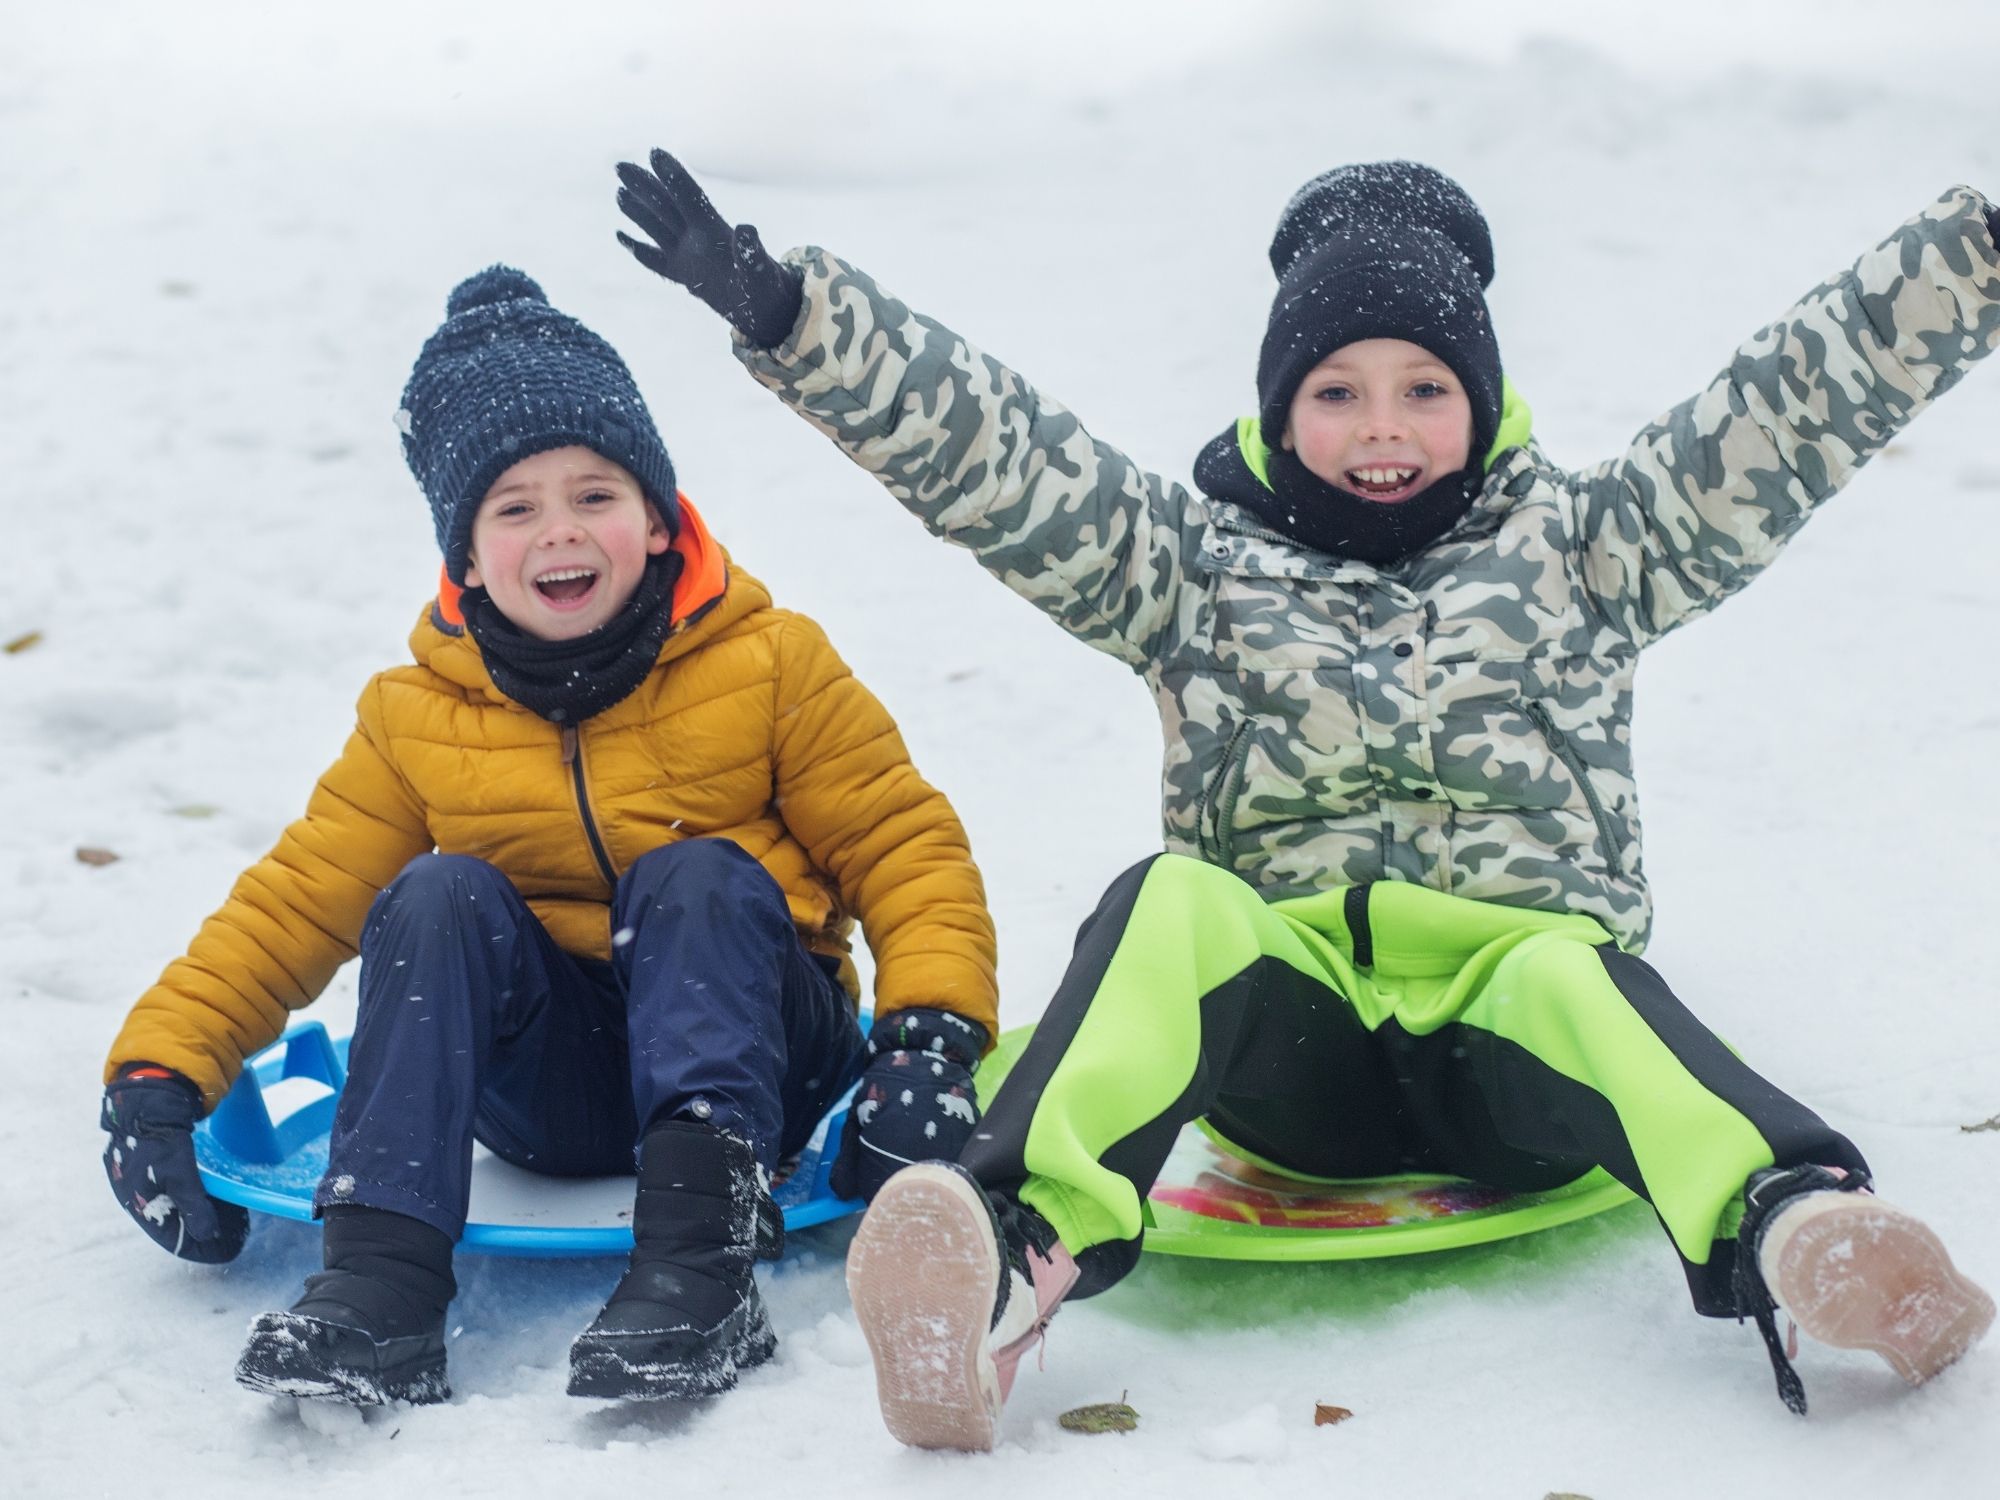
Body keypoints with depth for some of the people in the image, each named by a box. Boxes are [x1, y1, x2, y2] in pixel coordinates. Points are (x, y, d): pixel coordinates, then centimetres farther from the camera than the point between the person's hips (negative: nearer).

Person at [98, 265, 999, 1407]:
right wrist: (159, 1073, -8)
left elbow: (908, 850, -4)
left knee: (699, 877, -30)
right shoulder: (419, 714, 2)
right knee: (438, 896, -24)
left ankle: (702, 1254, -46)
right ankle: (380, 1277, -36)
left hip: (749, 1052, -2)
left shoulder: (768, 663, -4)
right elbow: (296, 902, 3)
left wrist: (933, 1036, -21)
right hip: (553, 1083, 2)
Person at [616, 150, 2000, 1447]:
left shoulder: (1576, 550, 19)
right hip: (1284, 1041, 0)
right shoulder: (1198, 560, 18)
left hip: (1516, 1017, 0)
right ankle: (1022, 1249, -53)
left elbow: (1805, 396, 10)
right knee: (1171, 902, -31)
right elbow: (979, 444, 6)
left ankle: (1793, 1230, -63)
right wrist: (787, 312, -7)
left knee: (1571, 973, -35)